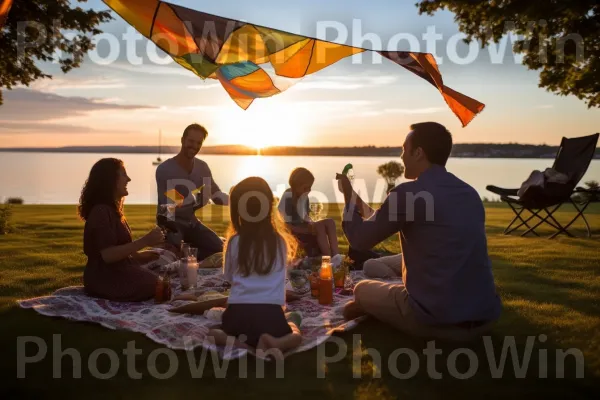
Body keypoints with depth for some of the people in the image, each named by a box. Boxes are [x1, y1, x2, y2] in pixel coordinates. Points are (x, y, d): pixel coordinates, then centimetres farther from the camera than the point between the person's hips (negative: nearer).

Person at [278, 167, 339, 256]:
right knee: (320, 226, -29)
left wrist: (312, 225, -12)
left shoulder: (304, 196, 5)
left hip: (302, 227, 8)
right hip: (291, 232, -8)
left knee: (330, 222, -13)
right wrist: (308, 230, -27)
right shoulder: (287, 198, -19)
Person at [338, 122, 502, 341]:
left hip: (437, 320, -6)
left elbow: (361, 239, -2)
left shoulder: (408, 193, -13)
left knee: (362, 289, 18)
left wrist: (349, 199, 15)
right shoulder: (470, 193, 8)